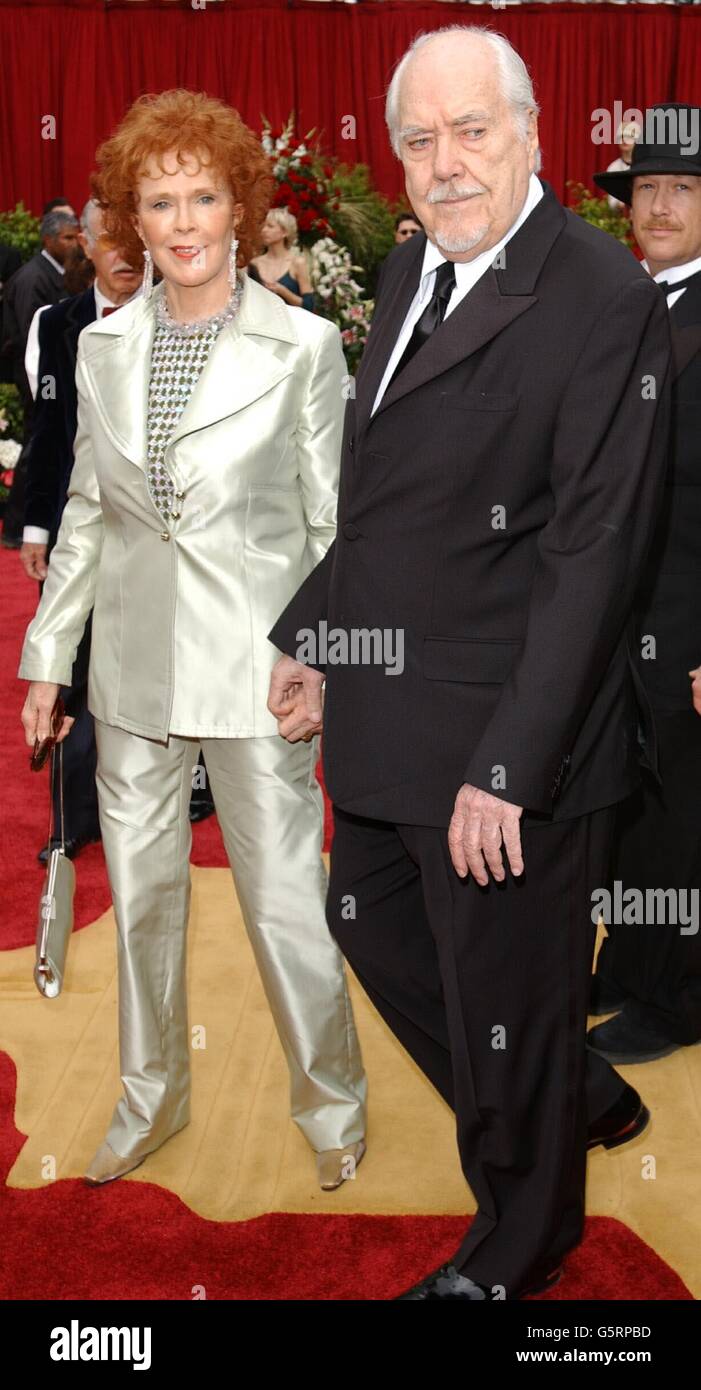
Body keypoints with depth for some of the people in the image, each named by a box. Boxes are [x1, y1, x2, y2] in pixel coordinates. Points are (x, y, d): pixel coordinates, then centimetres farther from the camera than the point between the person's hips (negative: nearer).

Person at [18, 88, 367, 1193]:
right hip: (133, 666, 4)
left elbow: (336, 526, -3)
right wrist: (46, 656, 10)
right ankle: (152, 1099, 37)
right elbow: (86, 512, 11)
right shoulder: (103, 346, 5)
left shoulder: (303, 348, -6)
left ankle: (331, 1101, 29)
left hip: (257, 667, -4)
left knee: (285, 900, 3)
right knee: (140, 891, 15)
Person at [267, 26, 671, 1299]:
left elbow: (592, 556, -20)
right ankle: (518, 1121, 50)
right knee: (368, 923, 24)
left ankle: (516, 1253, 38)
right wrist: (314, 633, 12)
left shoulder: (603, 298, -16)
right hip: (385, 715, 9)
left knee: (505, 997, 10)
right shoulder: (410, 271, 9)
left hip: (501, 736, -8)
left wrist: (508, 770, -22)